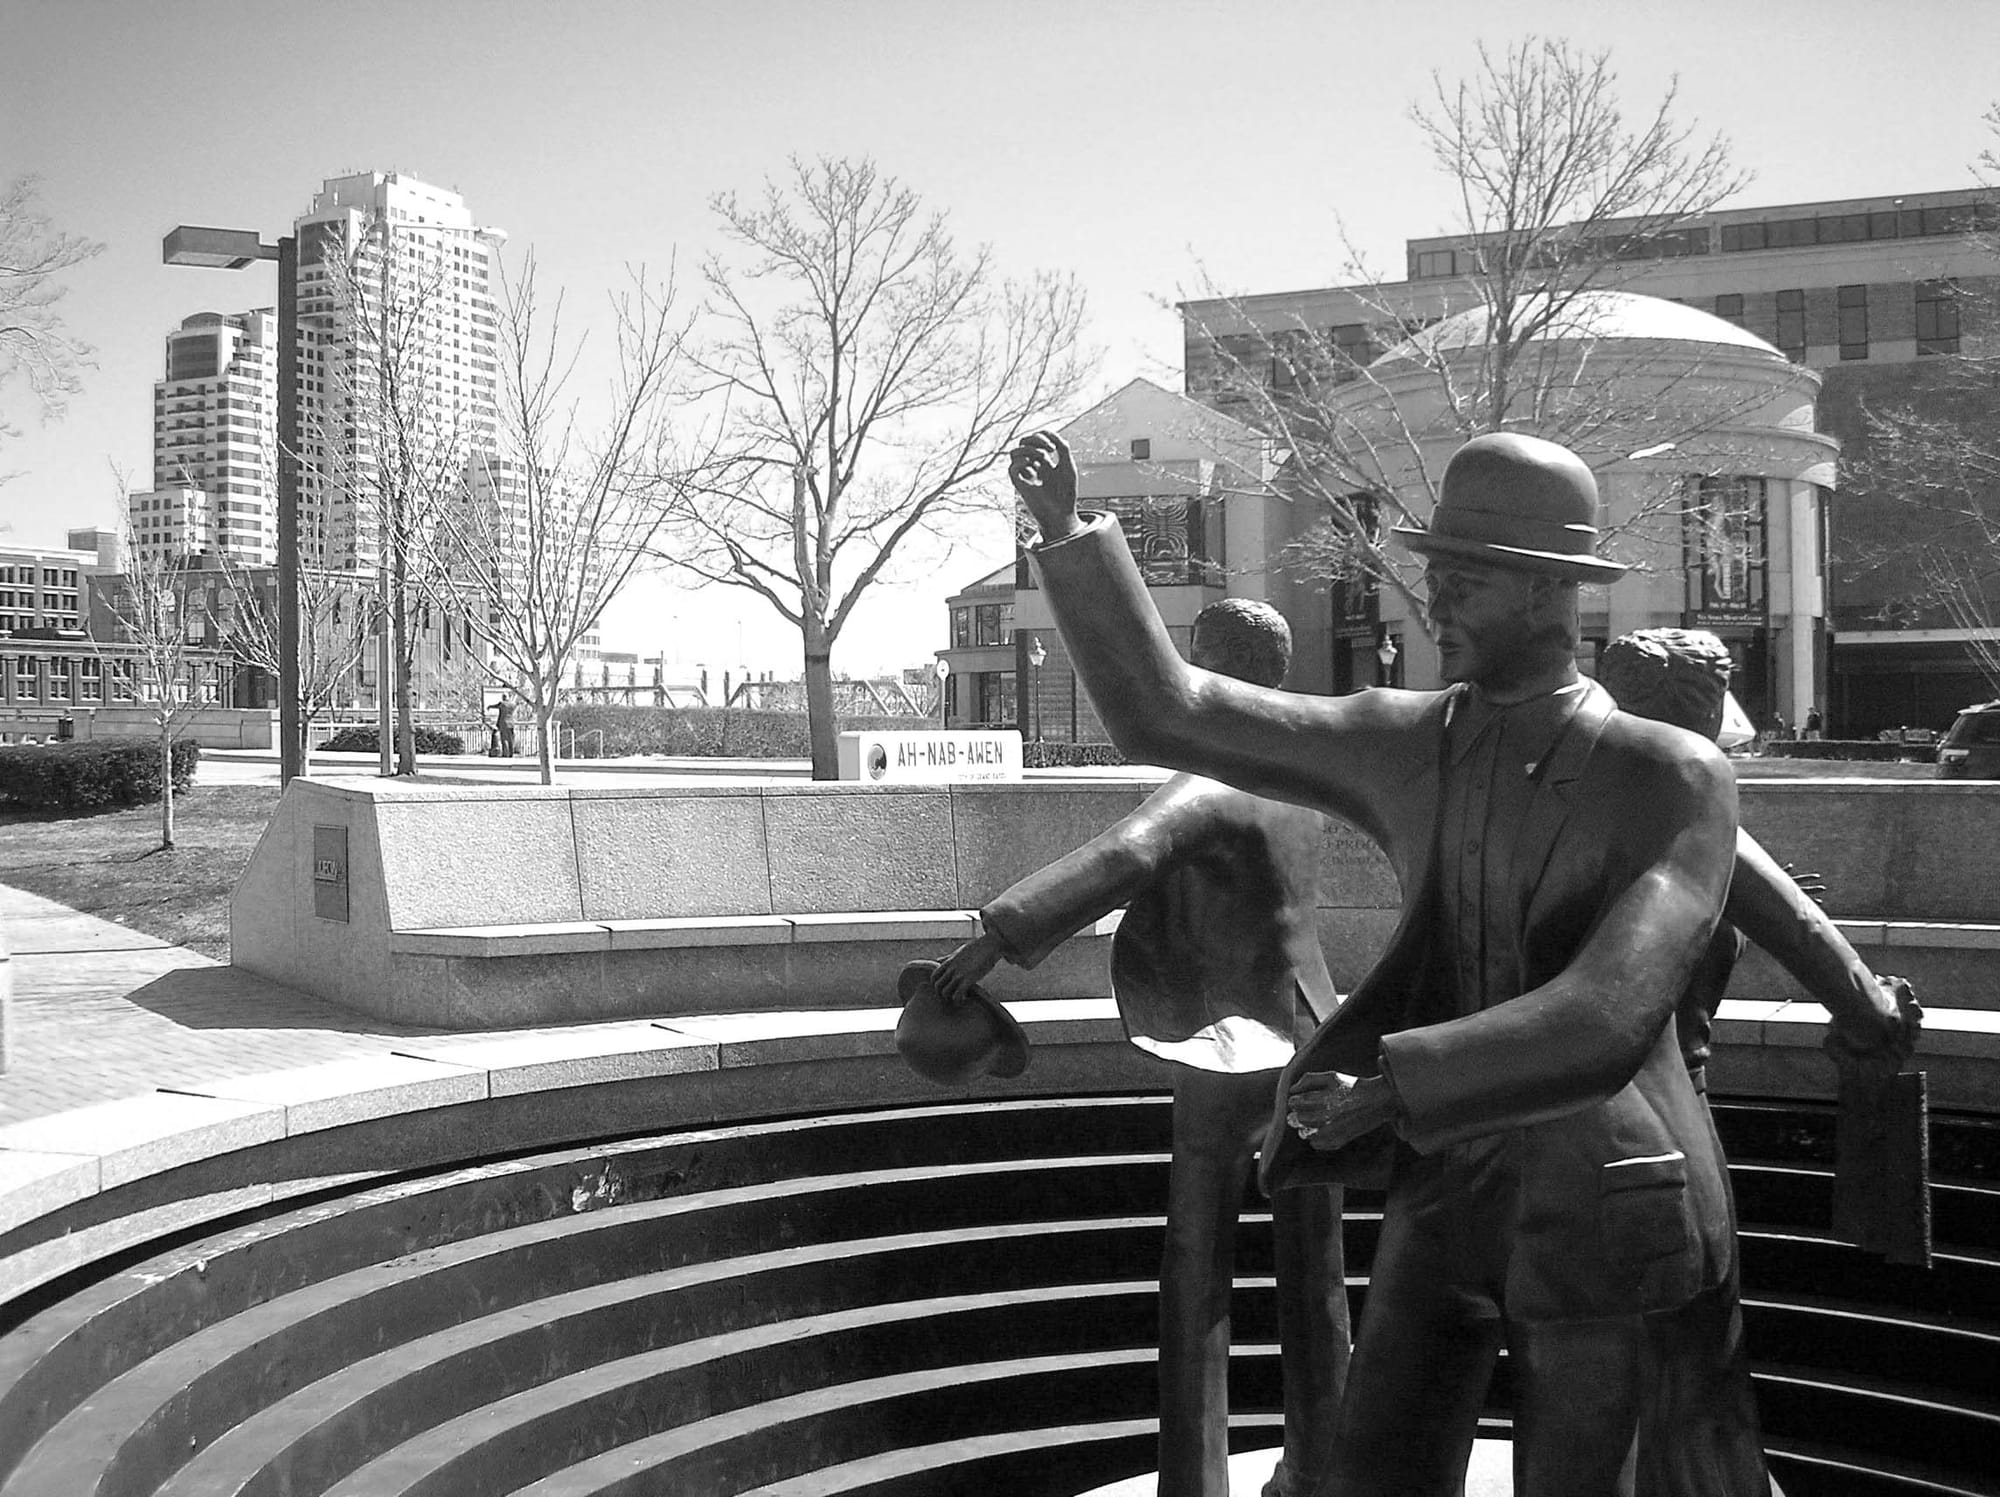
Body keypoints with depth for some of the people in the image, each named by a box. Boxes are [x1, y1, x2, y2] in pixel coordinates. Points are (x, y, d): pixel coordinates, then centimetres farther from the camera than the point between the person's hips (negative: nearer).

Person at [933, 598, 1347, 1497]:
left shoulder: (1208, 786, -21)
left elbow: (1122, 858, -40)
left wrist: (997, 936, -42)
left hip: (1226, 1063, -6)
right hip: (1311, 1050, 7)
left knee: (1196, 1289, 7)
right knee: (1313, 1285, 15)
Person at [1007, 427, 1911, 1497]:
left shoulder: (1681, 781, -16)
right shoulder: (1402, 744, -1)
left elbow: (1606, 1019, -28)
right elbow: (1162, 712, -3)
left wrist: (1388, 1086, -30)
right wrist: (1064, 529, -12)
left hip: (1604, 1203, -4)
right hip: (1447, 1191, 4)